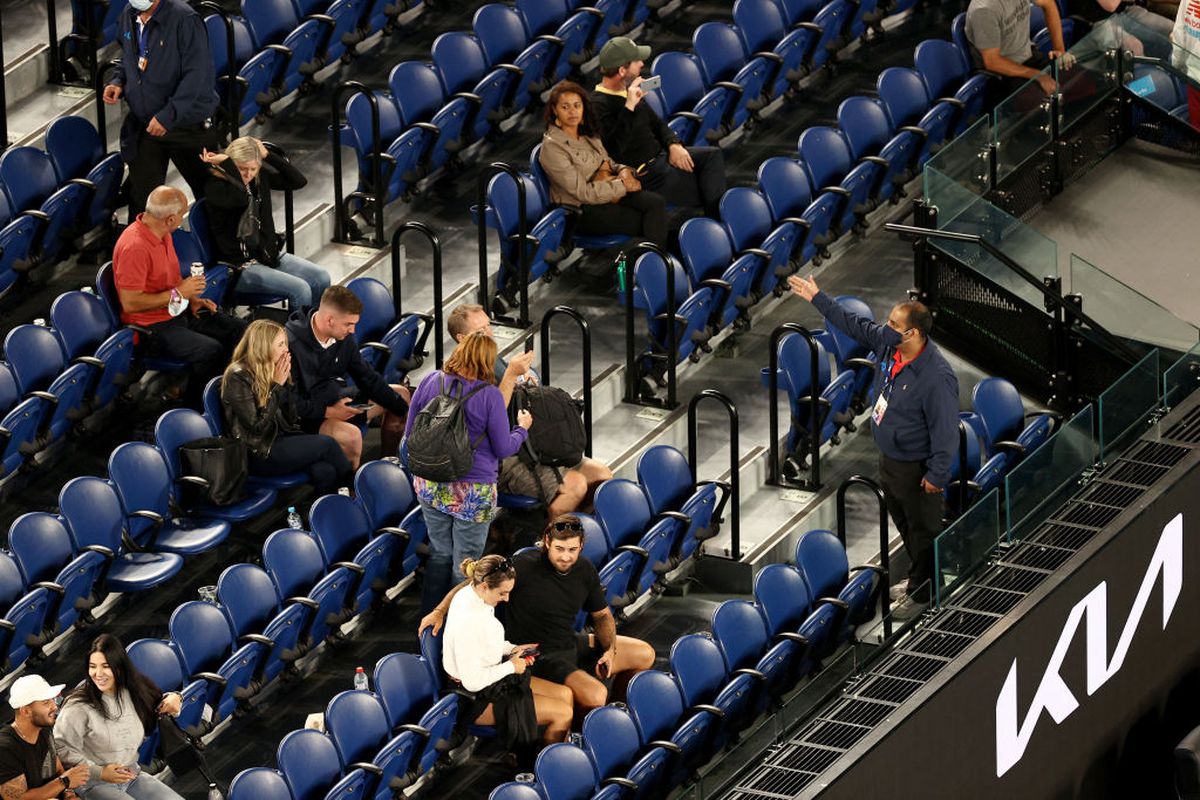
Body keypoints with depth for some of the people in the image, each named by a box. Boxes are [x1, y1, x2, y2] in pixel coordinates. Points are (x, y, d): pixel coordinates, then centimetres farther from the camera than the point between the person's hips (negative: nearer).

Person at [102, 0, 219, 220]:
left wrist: (168, 115, -28)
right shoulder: (127, 19, 2)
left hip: (187, 124, -5)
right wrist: (117, 82, -1)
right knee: (141, 200, 6)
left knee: (208, 193, 12)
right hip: (143, 125, 5)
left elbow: (197, 76, -24)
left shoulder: (184, 19, -21)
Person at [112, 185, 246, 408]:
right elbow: (130, 303, -27)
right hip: (151, 327, -10)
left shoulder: (162, 234, 6)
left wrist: (192, 299, 5)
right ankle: (196, 410, -11)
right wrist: (179, 293, -21)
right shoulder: (134, 247, -25)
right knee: (211, 351, -28)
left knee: (238, 330, 2)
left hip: (178, 312, 10)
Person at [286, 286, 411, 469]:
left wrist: (405, 410, 6)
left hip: (335, 399, 9)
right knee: (351, 435, -38)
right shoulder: (292, 344, -26)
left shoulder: (344, 339, -2)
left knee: (400, 393, 15)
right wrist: (327, 412, -25)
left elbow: (367, 378, 8)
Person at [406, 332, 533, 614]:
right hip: (472, 491, -4)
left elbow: (411, 432, 7)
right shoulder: (489, 395, -14)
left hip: (429, 485, 5)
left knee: (439, 554, 21)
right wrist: (522, 428, 13)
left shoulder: (431, 382, -2)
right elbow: (504, 448, -7)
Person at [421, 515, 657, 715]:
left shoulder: (585, 570, 0)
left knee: (644, 654, 10)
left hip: (571, 644, 8)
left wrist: (609, 650, -4)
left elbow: (602, 615, 13)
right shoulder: (525, 566, -21)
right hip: (539, 657, -8)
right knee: (593, 696, -31)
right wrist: (439, 612, -22)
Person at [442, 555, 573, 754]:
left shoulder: (468, 595, -2)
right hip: (478, 700, -10)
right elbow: (472, 681, -29)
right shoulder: (468, 621, -32)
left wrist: (511, 649, 4)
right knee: (563, 714, -9)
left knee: (565, 695, 10)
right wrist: (510, 667, -15)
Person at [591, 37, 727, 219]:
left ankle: (716, 213, -15)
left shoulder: (629, 91, 11)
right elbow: (614, 147, -31)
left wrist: (674, 145, 0)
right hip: (643, 175, -10)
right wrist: (629, 107, -34)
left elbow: (657, 124, 21)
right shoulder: (599, 104, -20)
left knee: (713, 155, -3)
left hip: (659, 156, 10)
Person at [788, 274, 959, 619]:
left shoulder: (937, 377, -34)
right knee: (902, 520, 25)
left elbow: (945, 429, -27)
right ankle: (918, 580, 45)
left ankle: (921, 593, 28)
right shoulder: (888, 343, -10)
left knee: (922, 528, 11)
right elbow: (854, 324, 7)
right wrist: (817, 298, 11)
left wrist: (936, 475, -22)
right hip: (889, 457, 9)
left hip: (915, 467, -9)